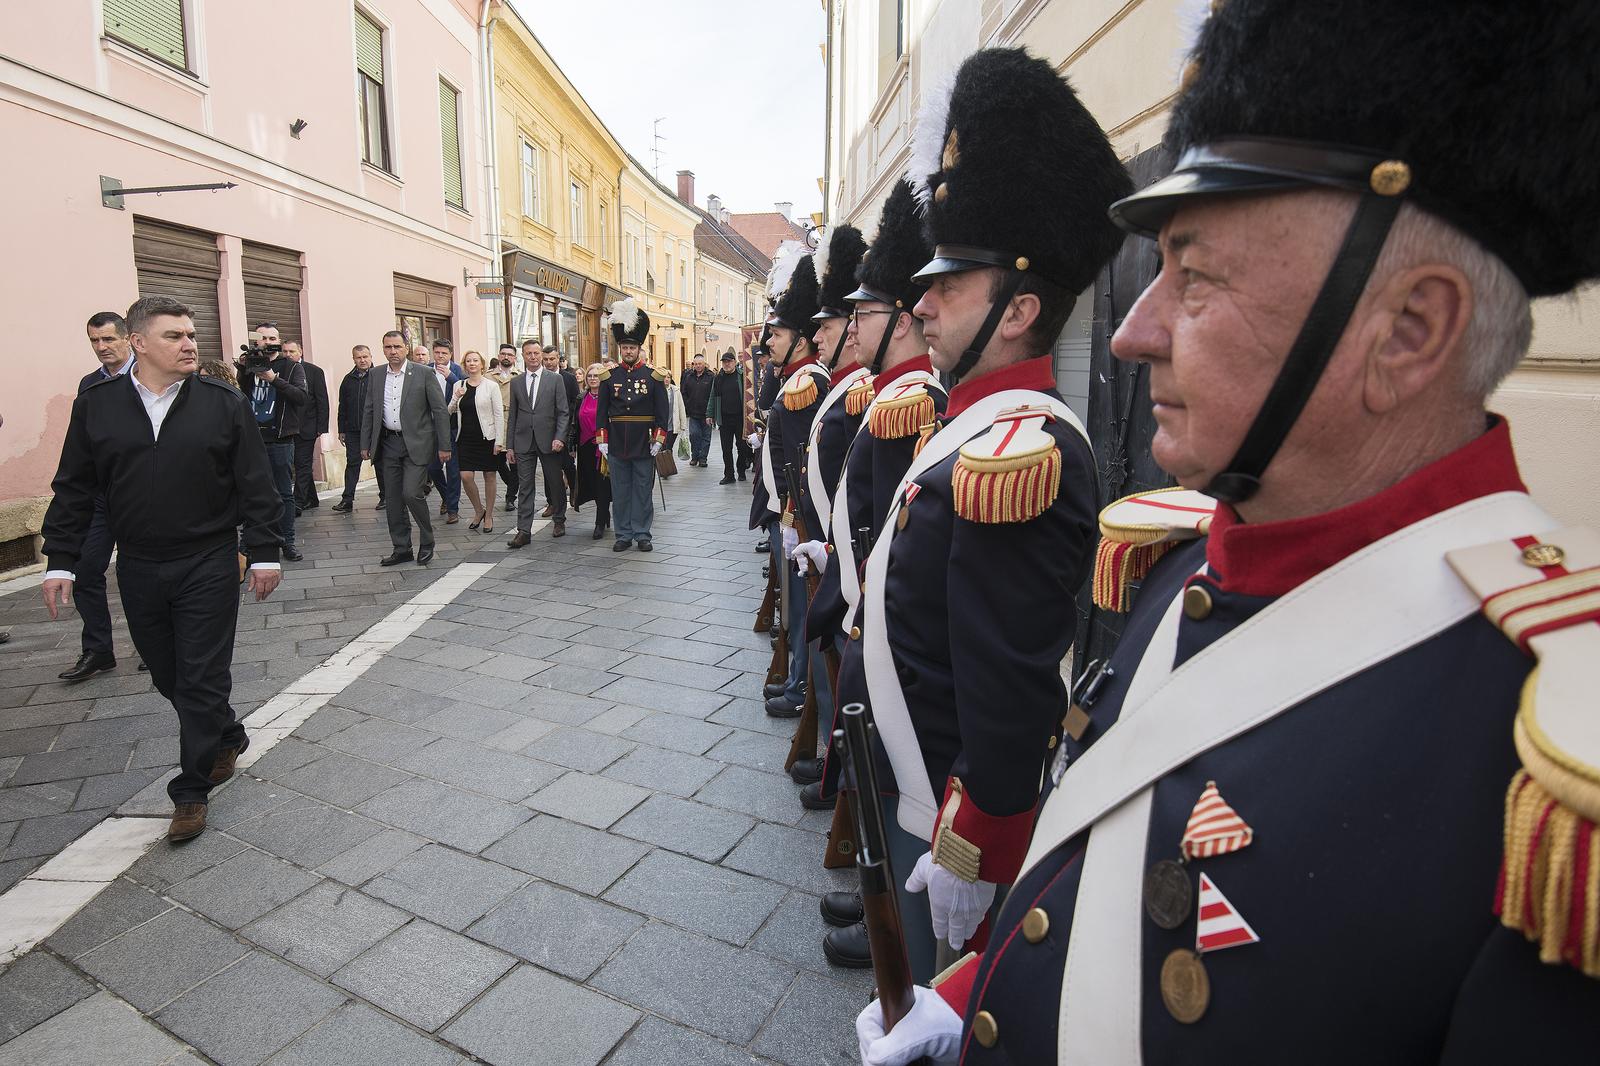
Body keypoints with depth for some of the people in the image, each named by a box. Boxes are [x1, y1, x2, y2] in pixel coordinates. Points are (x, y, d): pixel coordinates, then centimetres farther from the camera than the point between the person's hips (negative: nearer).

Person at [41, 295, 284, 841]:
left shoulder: (224, 402, -4)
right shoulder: (96, 405, 2)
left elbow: (256, 485, -3)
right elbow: (74, 490, 8)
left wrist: (265, 553, -5)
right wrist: (60, 561, 4)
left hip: (209, 565, -3)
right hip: (139, 569, 3)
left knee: (202, 679, 1)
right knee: (168, 676, 15)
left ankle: (191, 791, 15)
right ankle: (228, 739, 39)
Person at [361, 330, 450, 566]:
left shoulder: (424, 373, -5)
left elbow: (440, 411, -6)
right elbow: (369, 412, 15)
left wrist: (444, 445, -9)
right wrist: (365, 444, 11)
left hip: (416, 444, -5)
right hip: (388, 443, 5)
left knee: (411, 493, -14)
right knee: (393, 498, 7)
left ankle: (426, 543, 8)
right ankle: (401, 549, 18)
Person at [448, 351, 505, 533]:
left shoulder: (491, 386, -3)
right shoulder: (458, 385, 8)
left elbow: (498, 414, -5)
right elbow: (450, 411, 12)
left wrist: (499, 440, -11)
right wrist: (456, 398, -8)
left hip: (487, 437, -3)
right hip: (466, 438, 3)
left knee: (489, 477, 5)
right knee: (466, 476, -6)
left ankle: (489, 516, 18)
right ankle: (479, 511, 16)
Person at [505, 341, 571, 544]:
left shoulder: (556, 379, 2)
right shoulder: (516, 382, 10)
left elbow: (563, 412, -1)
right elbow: (512, 415, 12)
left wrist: (559, 437, -12)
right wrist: (510, 445, 8)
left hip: (548, 441, -2)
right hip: (524, 442, 2)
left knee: (556, 483, 7)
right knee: (525, 487, 1)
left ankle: (559, 521, 26)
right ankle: (524, 531, 2)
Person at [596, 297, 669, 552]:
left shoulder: (653, 376, 1)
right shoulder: (609, 376, 5)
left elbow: (661, 411, 0)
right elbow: (601, 411, 6)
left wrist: (658, 440, -6)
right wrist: (601, 440, 0)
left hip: (643, 445, -1)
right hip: (616, 445, 2)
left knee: (643, 491, 6)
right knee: (620, 492, 8)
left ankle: (642, 534, 14)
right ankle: (624, 535, 17)